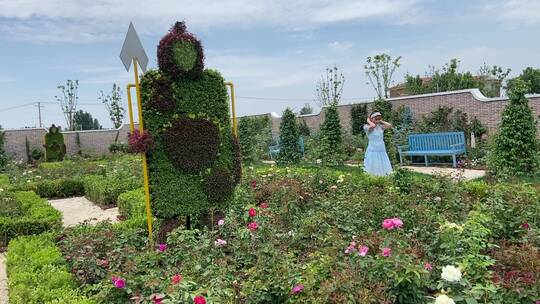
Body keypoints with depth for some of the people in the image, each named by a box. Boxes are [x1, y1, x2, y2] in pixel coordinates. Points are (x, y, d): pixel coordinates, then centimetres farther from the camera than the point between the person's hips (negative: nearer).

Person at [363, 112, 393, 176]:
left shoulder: (380, 126, 10)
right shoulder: (366, 127, -4)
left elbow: (389, 125, -4)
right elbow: (373, 126, -24)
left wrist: (381, 121, 6)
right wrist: (368, 121, -5)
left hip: (382, 151, 5)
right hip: (372, 151, -5)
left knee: (383, 170, 5)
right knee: (372, 171, -4)